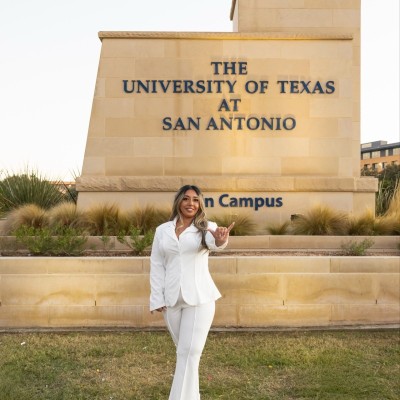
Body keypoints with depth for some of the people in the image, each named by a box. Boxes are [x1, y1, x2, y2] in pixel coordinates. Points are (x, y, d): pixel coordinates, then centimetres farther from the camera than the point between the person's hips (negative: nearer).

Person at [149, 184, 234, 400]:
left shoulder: (206, 227, -3)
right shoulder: (162, 230, 5)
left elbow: (213, 242, -27)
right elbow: (156, 266, 6)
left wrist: (220, 240, -51)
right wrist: (157, 299, -1)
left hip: (199, 297, -3)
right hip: (171, 299, 3)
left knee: (190, 353, -5)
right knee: (182, 351, 16)